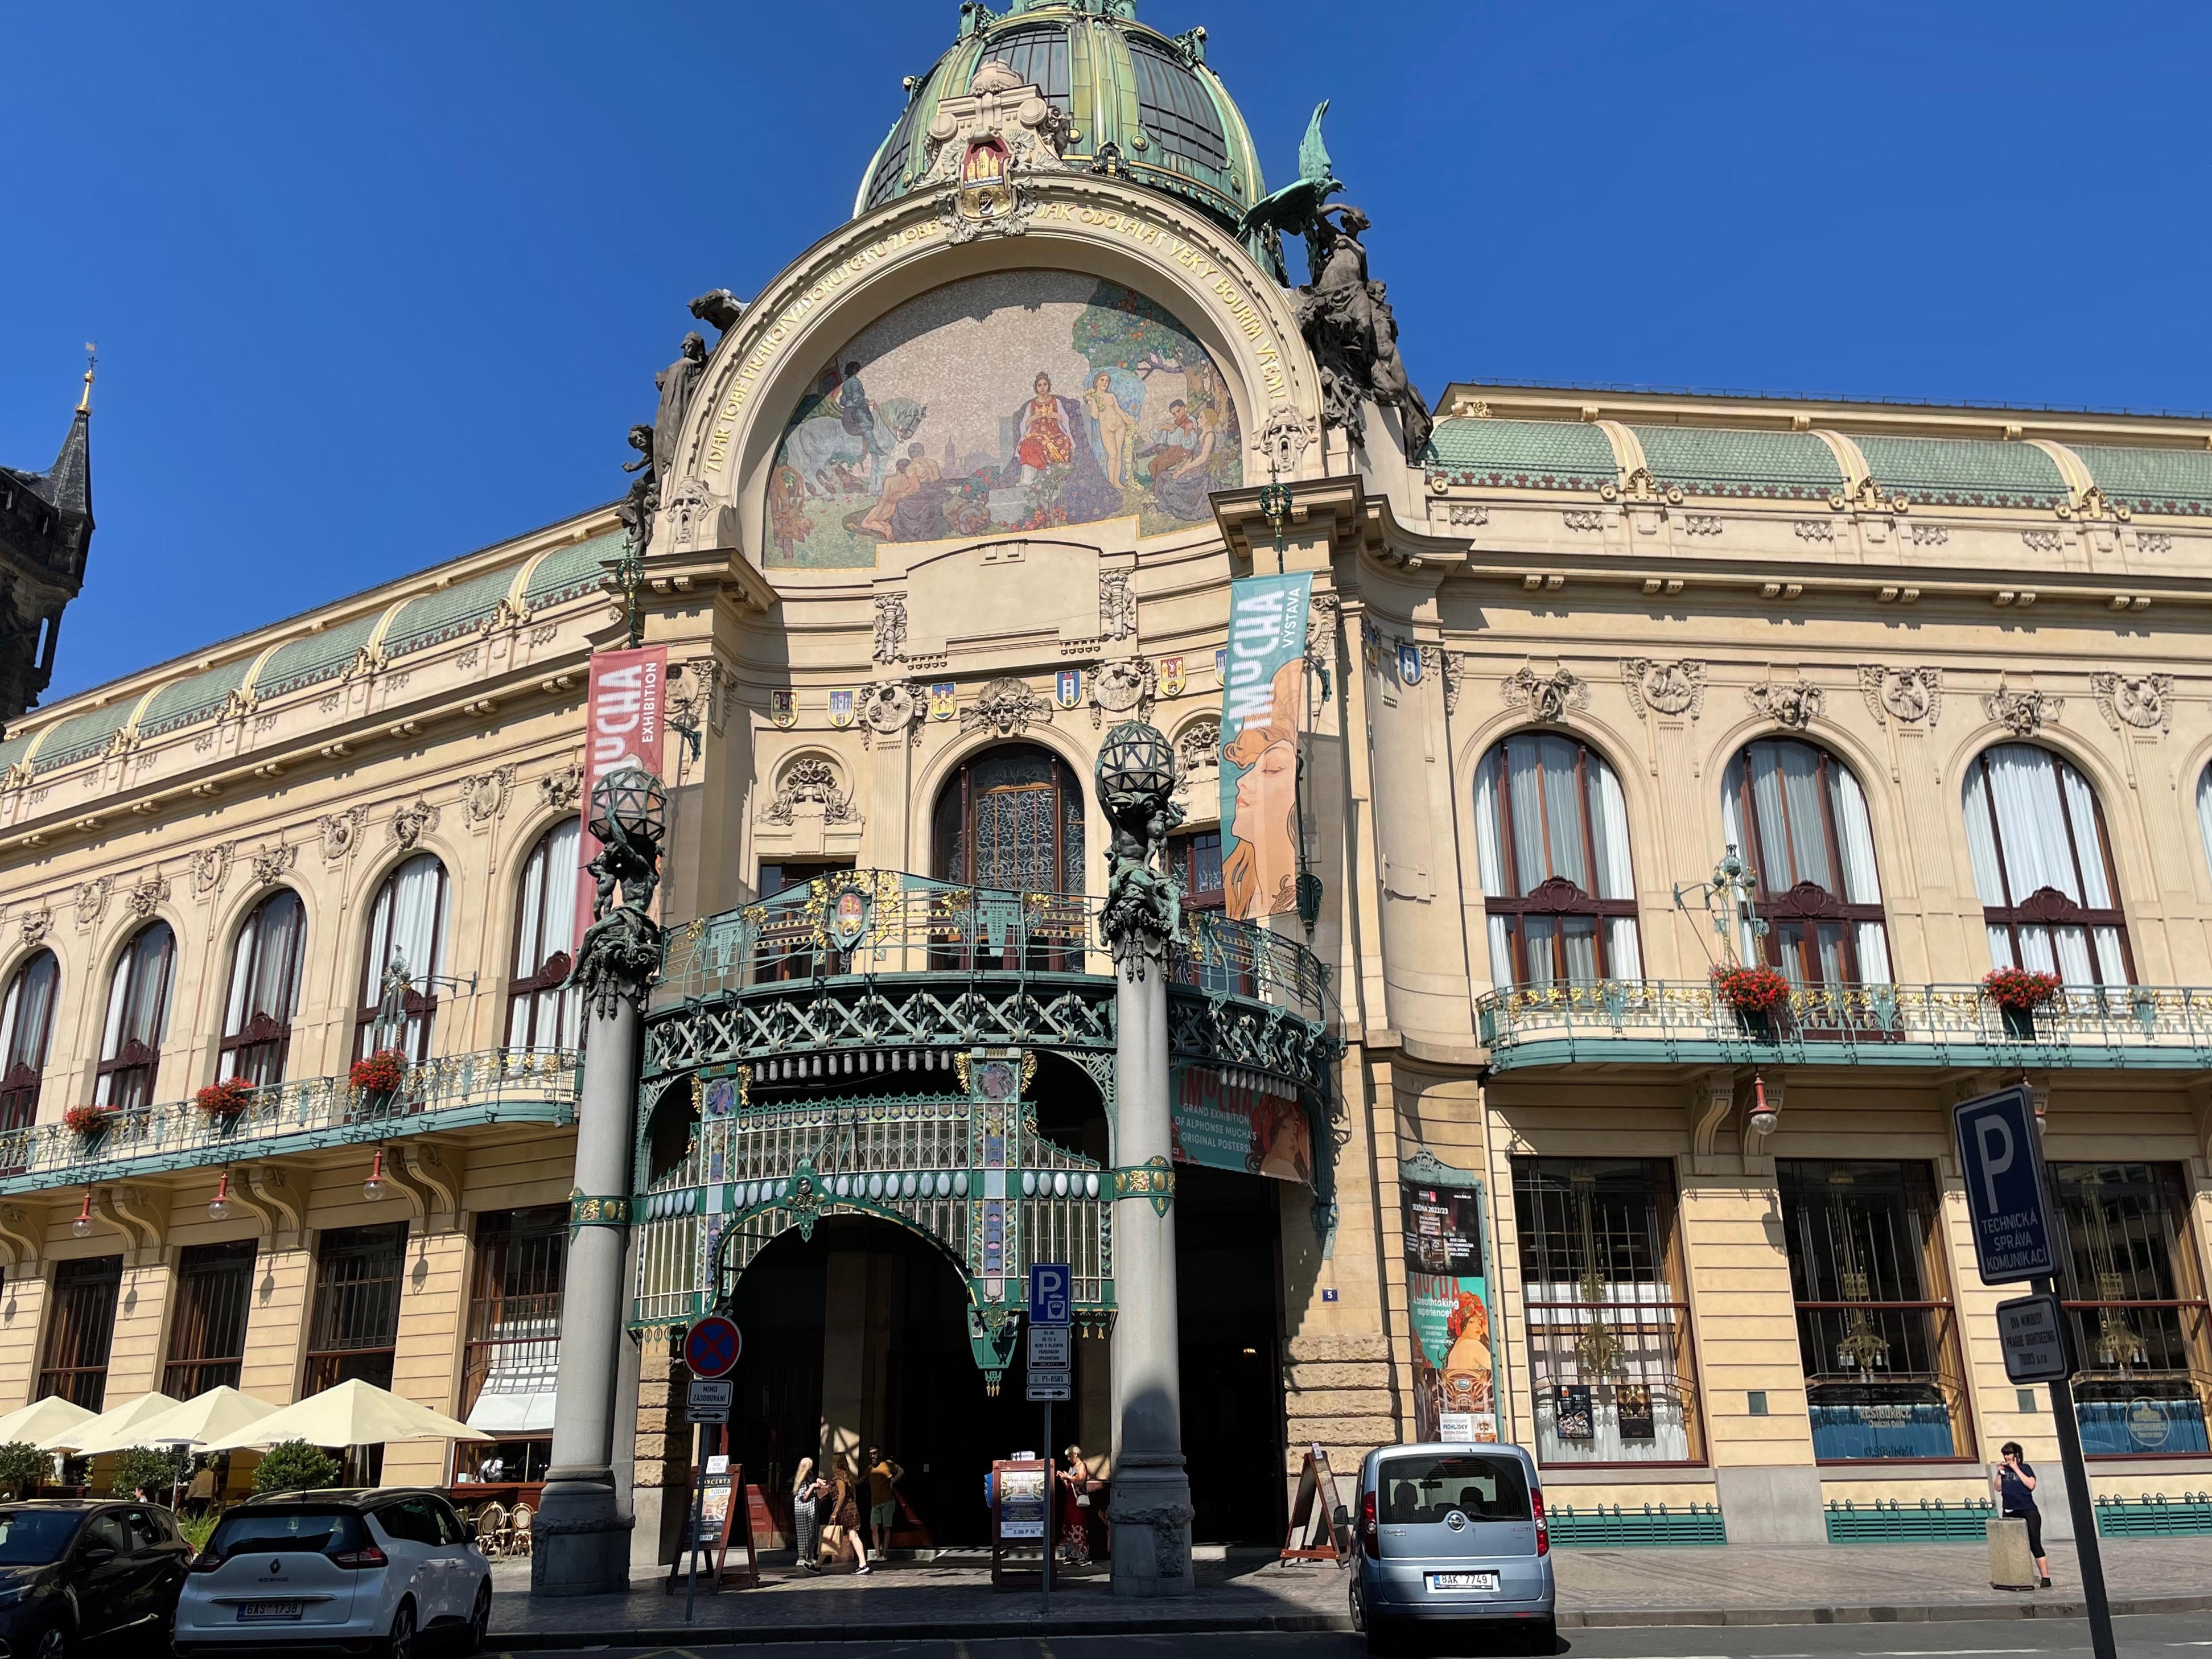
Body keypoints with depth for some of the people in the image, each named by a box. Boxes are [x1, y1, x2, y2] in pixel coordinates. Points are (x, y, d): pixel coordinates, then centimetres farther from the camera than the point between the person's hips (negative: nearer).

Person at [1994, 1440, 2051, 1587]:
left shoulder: (2025, 1468, -2)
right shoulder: (2004, 1468, 10)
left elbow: (2031, 1485, -17)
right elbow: (1998, 1488, 8)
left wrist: (2016, 1469, -17)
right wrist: (1999, 1473, -4)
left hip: (2028, 1512, -5)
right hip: (2010, 1513, 5)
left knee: (2035, 1544, -6)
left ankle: (2045, 1578, -5)